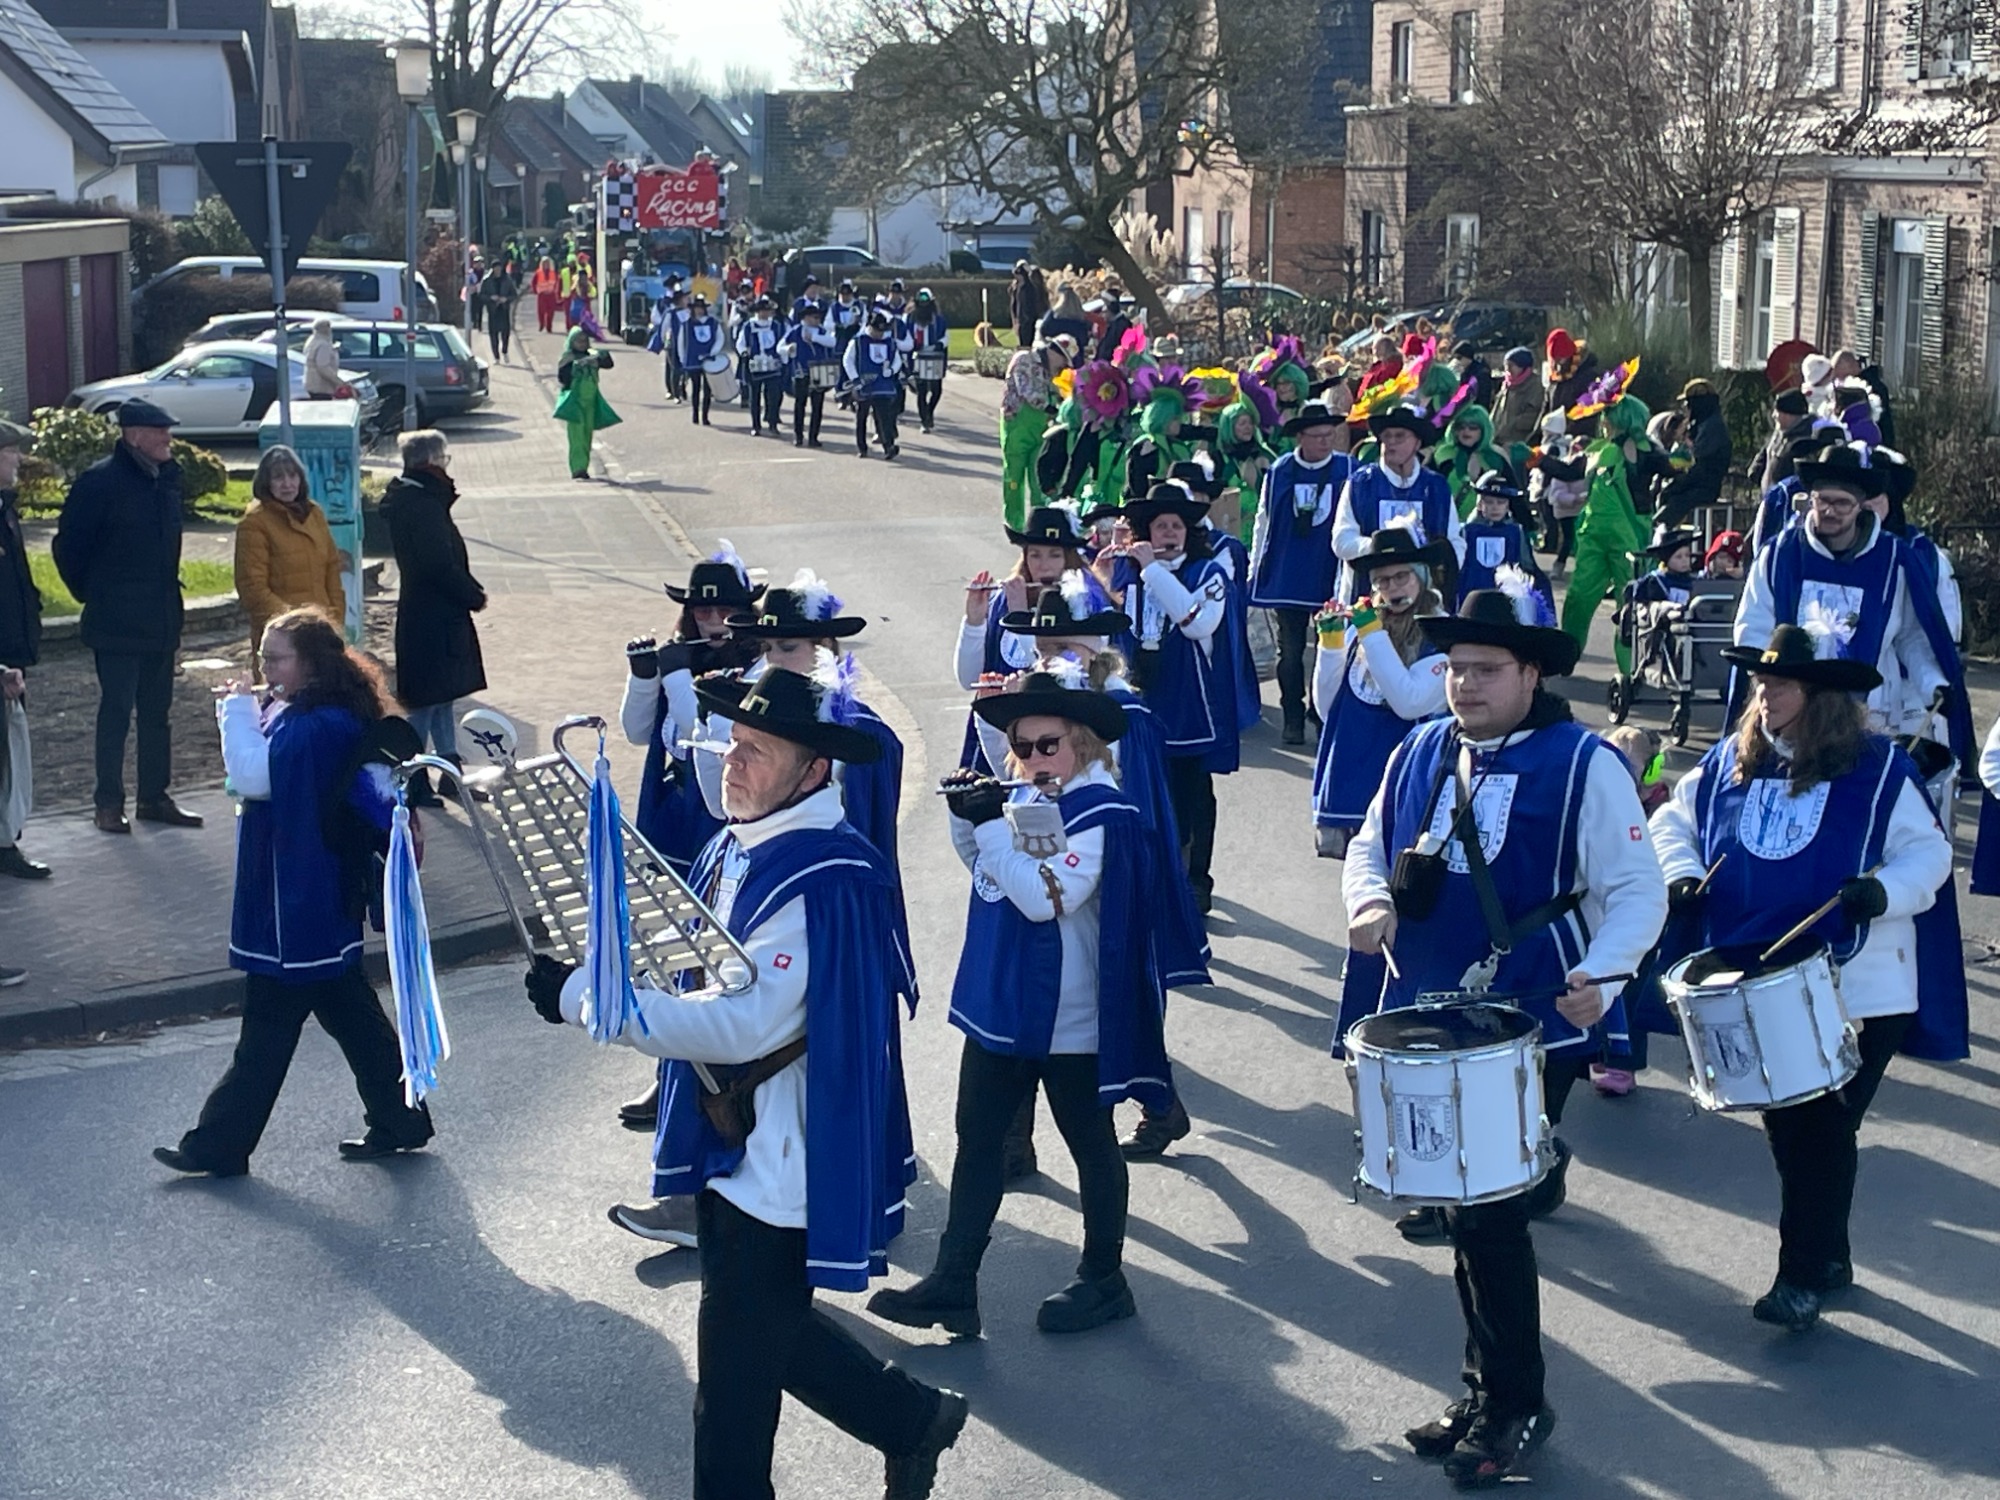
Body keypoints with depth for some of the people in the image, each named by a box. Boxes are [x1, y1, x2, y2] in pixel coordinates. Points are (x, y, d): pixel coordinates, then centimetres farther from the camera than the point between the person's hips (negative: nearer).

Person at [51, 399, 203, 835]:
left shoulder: (168, 476, 8)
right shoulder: (101, 481, -14)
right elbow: (68, 545, -8)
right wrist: (90, 593, -1)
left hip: (162, 617, 7)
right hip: (117, 622, -7)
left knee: (157, 712, 12)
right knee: (116, 710, -2)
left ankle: (154, 798, 20)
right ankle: (108, 804, 6)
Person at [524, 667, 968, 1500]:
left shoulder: (820, 882, -25)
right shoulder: (742, 842, 4)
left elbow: (740, 1024, -32)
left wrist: (584, 994, -31)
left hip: (779, 1163, -9)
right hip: (730, 1143, 9)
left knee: (736, 1375, 5)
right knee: (771, 1331, 22)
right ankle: (913, 1419, 40)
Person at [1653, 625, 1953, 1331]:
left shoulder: (1878, 769, -8)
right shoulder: (1728, 763, 4)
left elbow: (1928, 852, -5)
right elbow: (1673, 819, 17)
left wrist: (1883, 891, -24)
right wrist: (1682, 872, -2)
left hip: (1855, 994, -5)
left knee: (1822, 1129, -3)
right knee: (1784, 1126, 13)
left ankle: (1804, 1275, 7)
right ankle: (1827, 1256, 30)